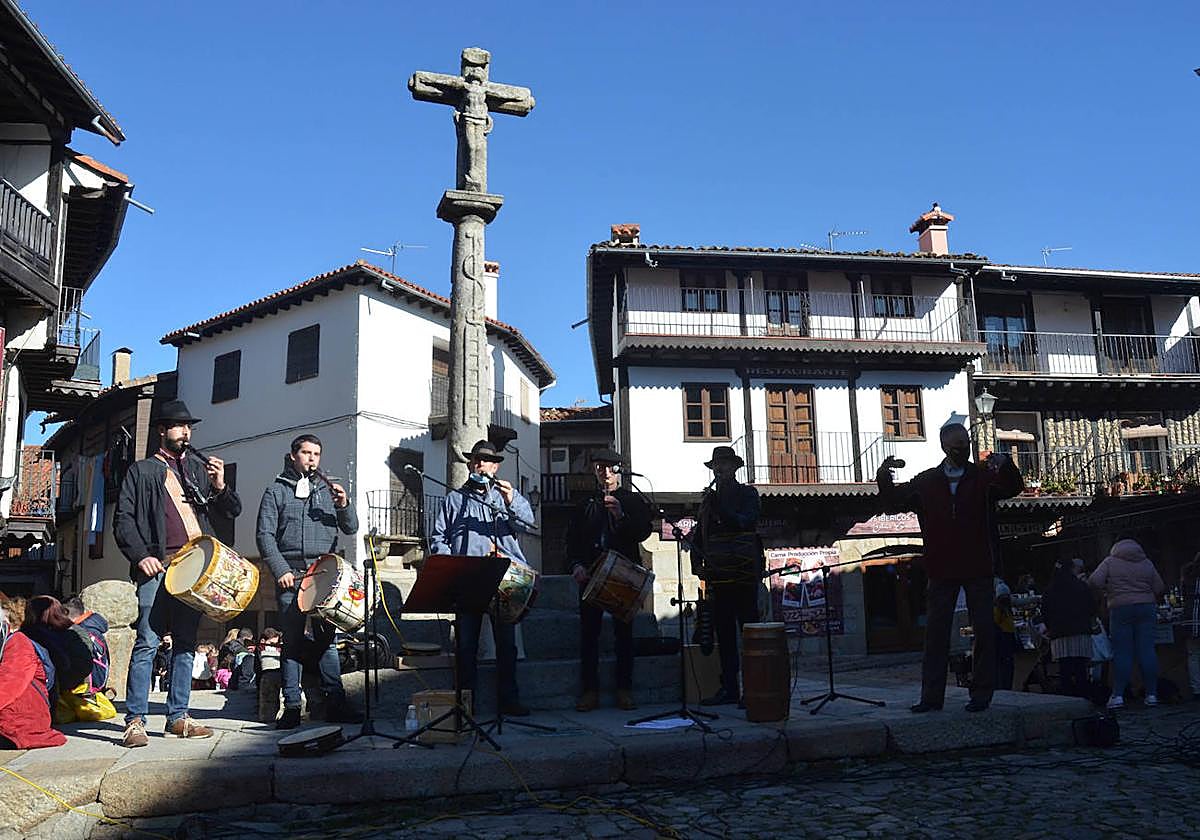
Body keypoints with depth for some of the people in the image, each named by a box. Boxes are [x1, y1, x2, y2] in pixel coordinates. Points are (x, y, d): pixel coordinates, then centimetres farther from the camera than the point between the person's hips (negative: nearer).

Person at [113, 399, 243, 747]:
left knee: (186, 644, 7)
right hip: (158, 567, -4)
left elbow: (232, 511, 16)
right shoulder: (142, 471, 8)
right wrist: (141, 556, -11)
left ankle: (178, 717, 13)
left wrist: (220, 487, -4)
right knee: (148, 643, -9)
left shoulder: (201, 469, 18)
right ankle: (135, 721, -4)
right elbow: (123, 520, 3)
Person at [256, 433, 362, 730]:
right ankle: (292, 707, 5)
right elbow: (265, 535, 2)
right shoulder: (277, 490, 8)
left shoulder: (328, 489, 15)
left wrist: (344, 505, -8)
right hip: (290, 575, -2)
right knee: (292, 641, 1)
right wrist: (281, 570, -9)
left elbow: (351, 528, 12)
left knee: (327, 638, 2)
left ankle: (335, 702, 4)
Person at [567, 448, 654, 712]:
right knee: (588, 632, -1)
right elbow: (572, 540, 12)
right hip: (590, 574, 2)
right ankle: (590, 690, 5)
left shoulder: (632, 500, 10)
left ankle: (624, 690, 6)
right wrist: (576, 565, -5)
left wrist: (620, 515, -18)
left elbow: (643, 531, -3)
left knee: (624, 632, 0)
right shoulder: (584, 505, 16)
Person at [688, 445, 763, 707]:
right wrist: (697, 564, 7)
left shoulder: (747, 494, 5)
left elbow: (746, 522, -12)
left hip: (744, 573, -5)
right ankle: (729, 688, 13)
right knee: (723, 631, 7)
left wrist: (719, 508, -19)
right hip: (718, 575, 5)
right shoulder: (709, 497, 18)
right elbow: (699, 534, 18)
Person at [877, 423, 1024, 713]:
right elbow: (894, 504, 5)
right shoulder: (925, 482, 7)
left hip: (978, 569, -1)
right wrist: (884, 478, -12)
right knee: (935, 633, 3)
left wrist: (1005, 466, -31)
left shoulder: (984, 477, 4)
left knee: (984, 630, 3)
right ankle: (932, 695, 9)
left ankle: (981, 693, 12)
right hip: (941, 569, 1)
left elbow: (1014, 488, -11)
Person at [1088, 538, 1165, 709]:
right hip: (1146, 608, 2)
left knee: (1122, 652, -2)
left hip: (1120, 609, -2)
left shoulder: (1110, 561, 2)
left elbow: (1094, 581, -9)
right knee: (1147, 650, 3)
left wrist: (1105, 591, 10)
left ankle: (1118, 695, -5)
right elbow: (1160, 589, 8)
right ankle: (1152, 694, 3)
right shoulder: (1146, 563, 10)